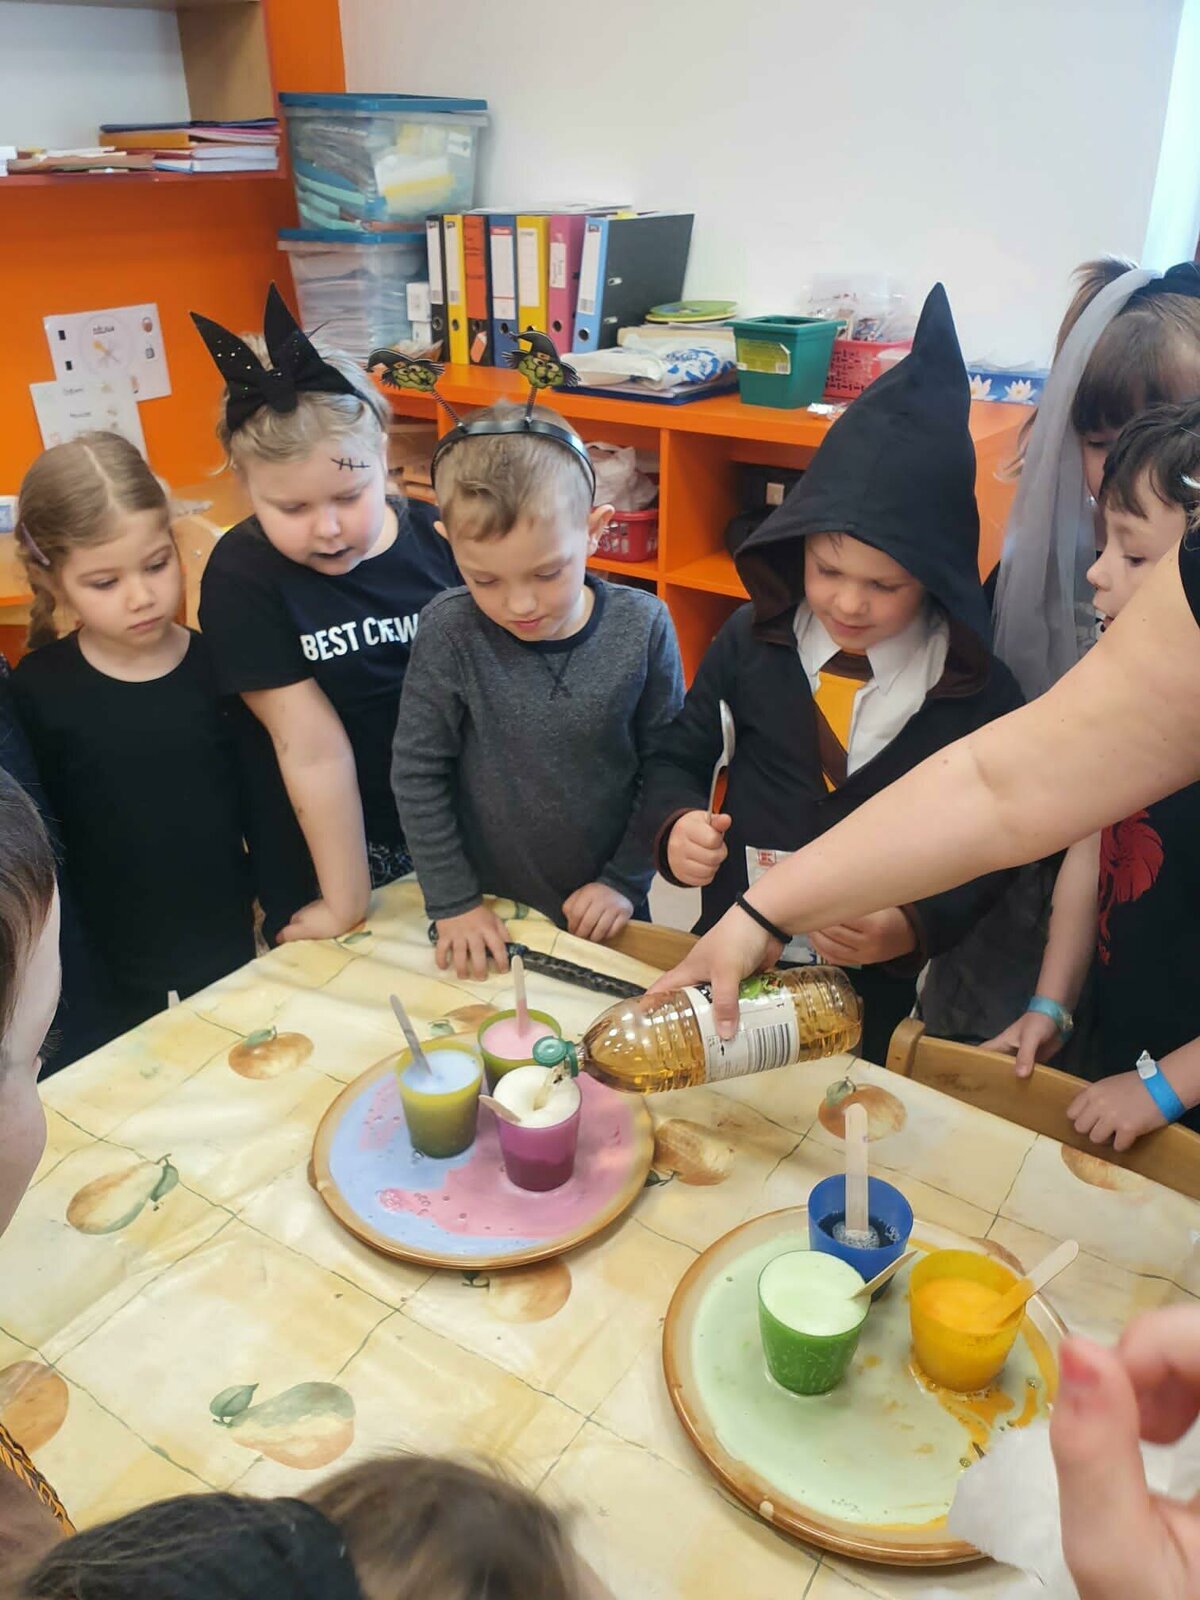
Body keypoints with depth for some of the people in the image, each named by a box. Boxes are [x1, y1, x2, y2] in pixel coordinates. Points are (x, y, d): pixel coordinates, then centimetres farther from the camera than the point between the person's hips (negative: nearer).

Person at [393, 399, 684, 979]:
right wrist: (452, 902, -8)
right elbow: (417, 773, -10)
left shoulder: (642, 627, -16)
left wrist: (626, 880, -7)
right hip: (489, 912, 0)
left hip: (600, 911, 1)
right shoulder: (450, 630, -18)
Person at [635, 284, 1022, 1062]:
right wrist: (677, 824, -19)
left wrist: (912, 929, -23)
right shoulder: (753, 641, -9)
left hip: (875, 994, -1)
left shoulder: (979, 694, -15)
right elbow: (680, 757, 2)